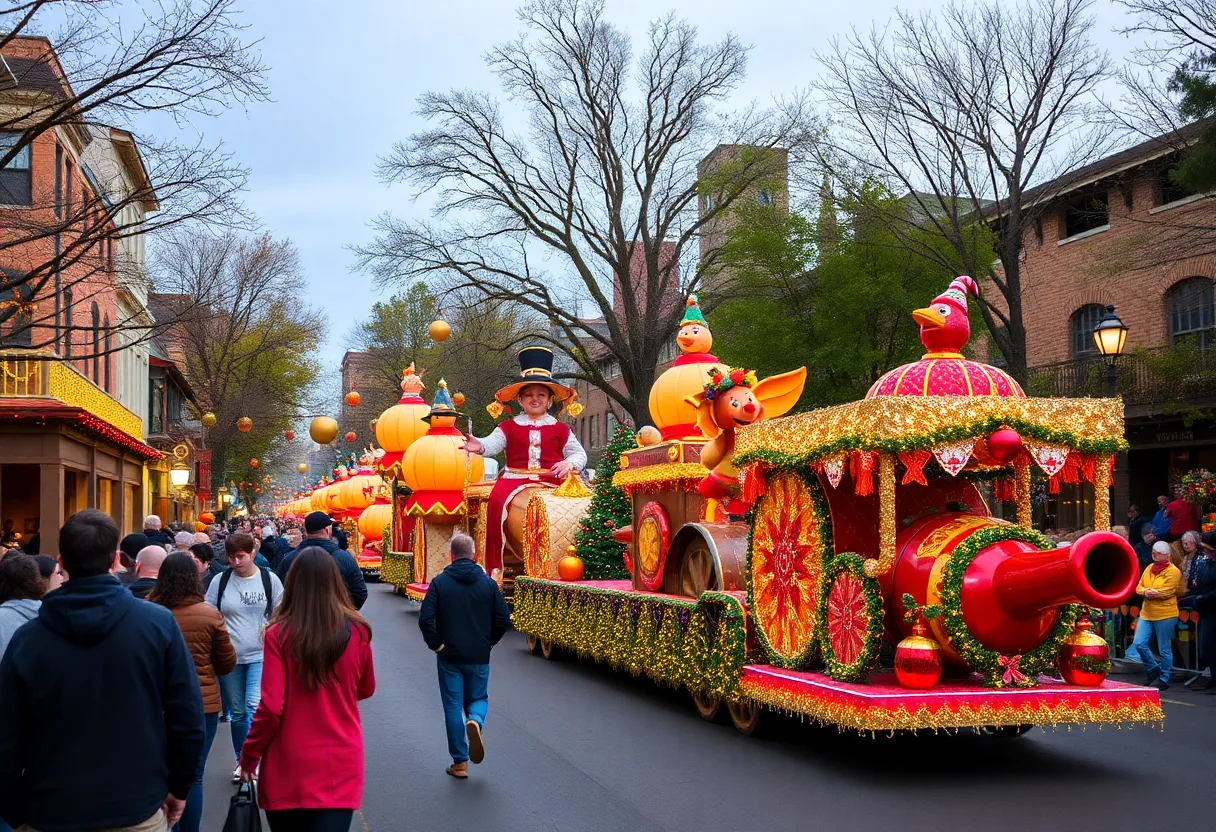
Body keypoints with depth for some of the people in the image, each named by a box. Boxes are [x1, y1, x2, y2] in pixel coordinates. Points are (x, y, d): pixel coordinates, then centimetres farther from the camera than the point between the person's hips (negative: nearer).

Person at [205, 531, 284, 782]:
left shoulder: (269, 580, -2)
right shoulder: (220, 581, 1)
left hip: (260, 655, -2)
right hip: (230, 656, 2)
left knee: (255, 706, -16)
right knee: (237, 712, 12)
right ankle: (241, 760, 27)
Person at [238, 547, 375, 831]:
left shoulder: (279, 634, -11)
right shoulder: (357, 632, -4)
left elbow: (271, 707, -12)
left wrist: (249, 755, 3)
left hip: (289, 767, -1)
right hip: (340, 764, 1)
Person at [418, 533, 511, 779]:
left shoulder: (440, 582, -7)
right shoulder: (487, 582, -2)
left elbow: (425, 619, -16)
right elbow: (504, 619, -3)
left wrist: (436, 644, -4)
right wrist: (489, 641, 11)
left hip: (449, 657, -1)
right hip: (479, 657, 1)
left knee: (453, 706, 8)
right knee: (478, 698, 18)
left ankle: (460, 762, 10)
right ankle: (475, 721, -16)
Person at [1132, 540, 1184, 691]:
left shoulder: (1173, 571, -8)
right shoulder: (1149, 568, 13)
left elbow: (1166, 592, -17)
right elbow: (1139, 587, 10)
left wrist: (1148, 591, -7)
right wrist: (1146, 592, -12)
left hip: (1165, 615, -6)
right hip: (1147, 614, 6)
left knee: (1164, 650, 2)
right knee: (1139, 644, -3)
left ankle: (1164, 679, 14)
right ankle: (1153, 668, 19)